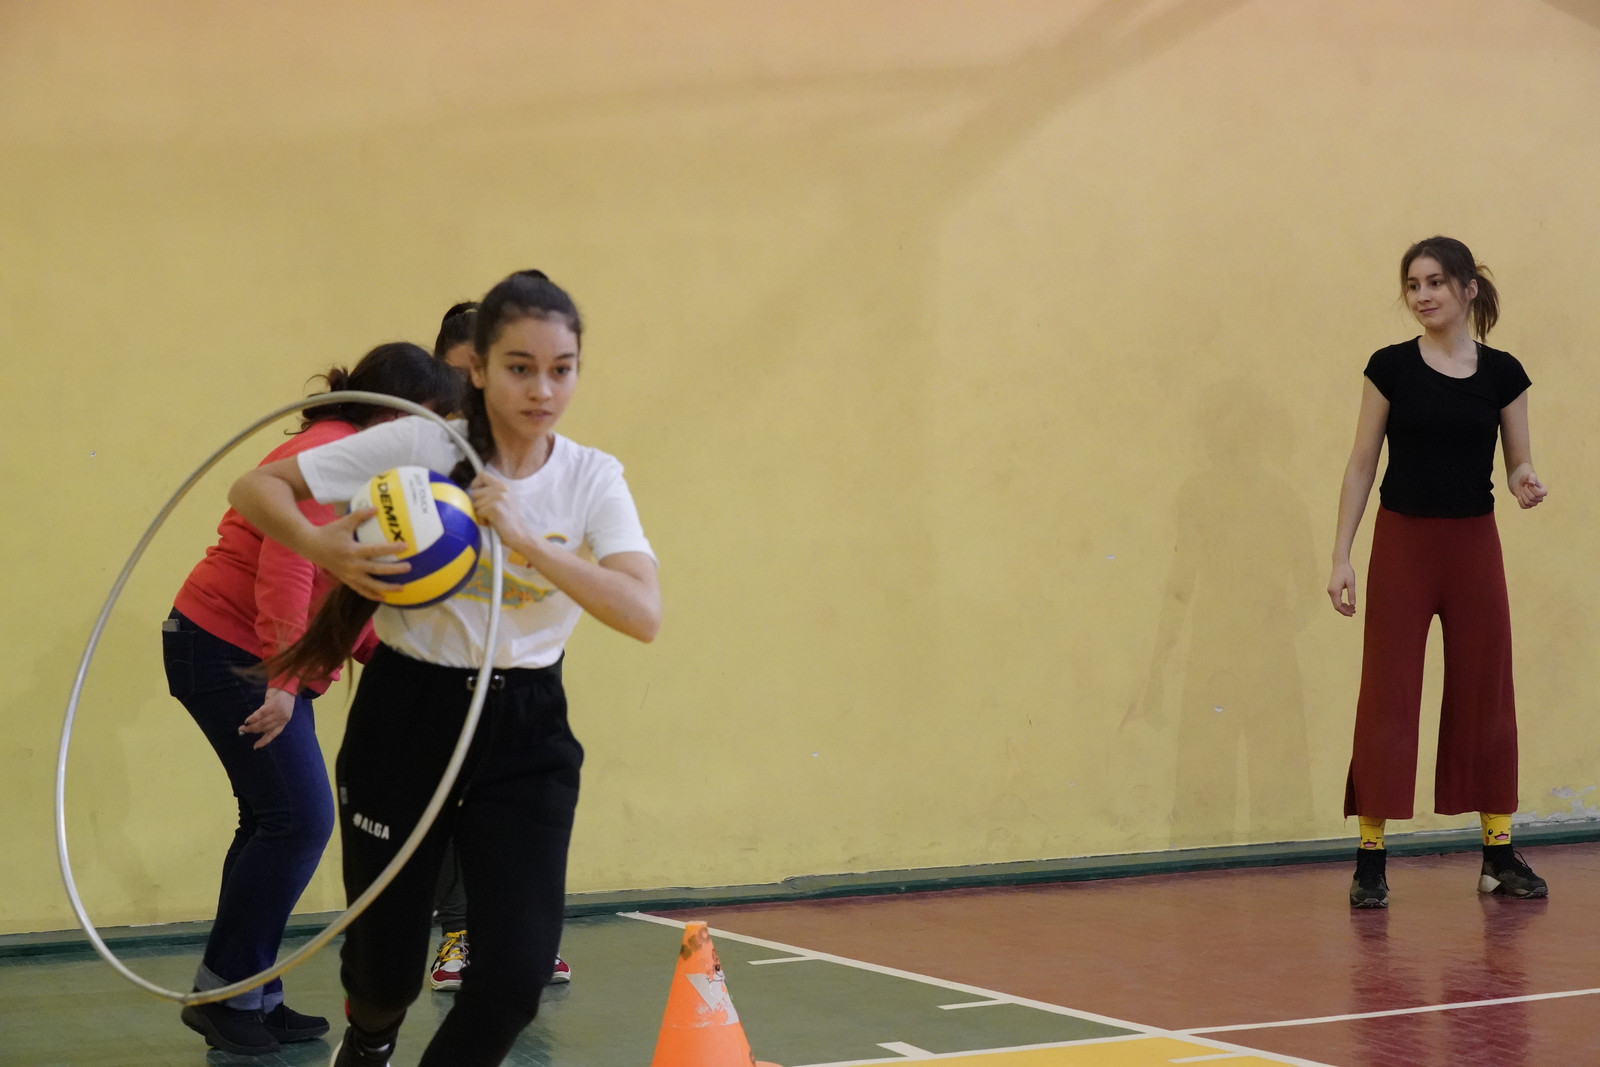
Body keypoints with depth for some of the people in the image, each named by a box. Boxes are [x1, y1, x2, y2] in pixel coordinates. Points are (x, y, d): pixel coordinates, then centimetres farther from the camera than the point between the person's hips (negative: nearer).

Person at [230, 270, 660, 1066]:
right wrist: (323, 548, -25)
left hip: (524, 731, 1)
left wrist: (525, 538, -29)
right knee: (387, 965, 8)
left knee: (518, 970, -11)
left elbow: (643, 614, -19)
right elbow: (255, 488, -6)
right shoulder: (418, 447, -9)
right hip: (406, 717, -1)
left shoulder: (592, 479, -4)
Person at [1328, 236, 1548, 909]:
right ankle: (1370, 860, 2)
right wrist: (1341, 556, -5)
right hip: (1402, 543, -2)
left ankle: (1499, 854, 16)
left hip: (1474, 545, 2)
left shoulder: (1502, 373, 2)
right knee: (1387, 696, -3)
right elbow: (1362, 464, 0)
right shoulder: (1391, 367, -2)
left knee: (1485, 693, 6)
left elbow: (1518, 460, 9)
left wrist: (1526, 482, -16)